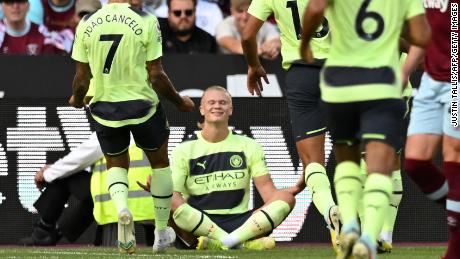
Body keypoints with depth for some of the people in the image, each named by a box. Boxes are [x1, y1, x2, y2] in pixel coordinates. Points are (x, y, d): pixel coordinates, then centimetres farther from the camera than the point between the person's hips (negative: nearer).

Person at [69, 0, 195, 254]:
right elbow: (156, 75, -12)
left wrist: (76, 100, 21)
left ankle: (121, 207, -10)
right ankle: (161, 231, 29)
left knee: (116, 164, 22)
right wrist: (180, 102, 5)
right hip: (142, 105, -2)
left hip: (105, 107, 2)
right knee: (159, 162, 22)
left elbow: (82, 77, -1)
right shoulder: (146, 21, -15)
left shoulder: (87, 24, -6)